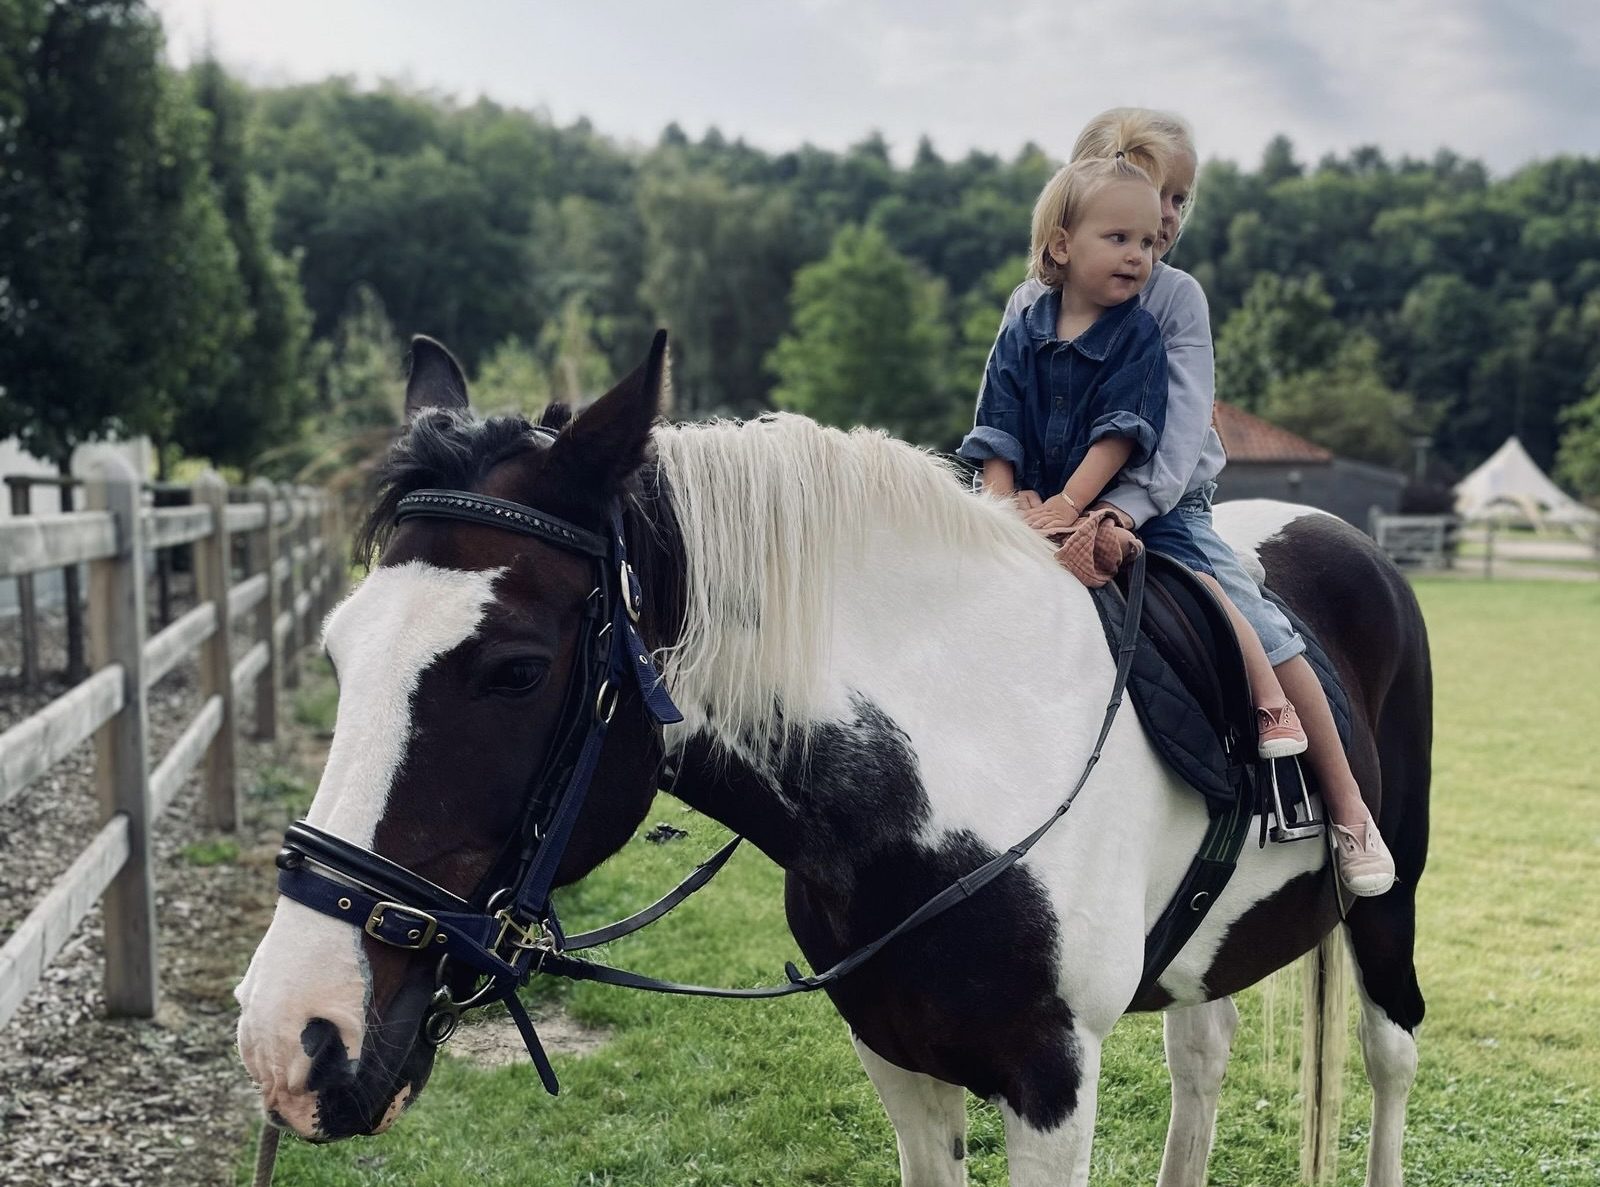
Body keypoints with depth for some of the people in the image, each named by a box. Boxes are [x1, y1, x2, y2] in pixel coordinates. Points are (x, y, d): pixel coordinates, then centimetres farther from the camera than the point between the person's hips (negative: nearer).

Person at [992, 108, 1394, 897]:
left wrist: (1128, 506, -29)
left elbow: (1182, 422, -14)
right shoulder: (1032, 303, 2)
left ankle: (1348, 812, -2)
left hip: (1165, 510, -2)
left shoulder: (1176, 299, -3)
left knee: (1262, 632, -13)